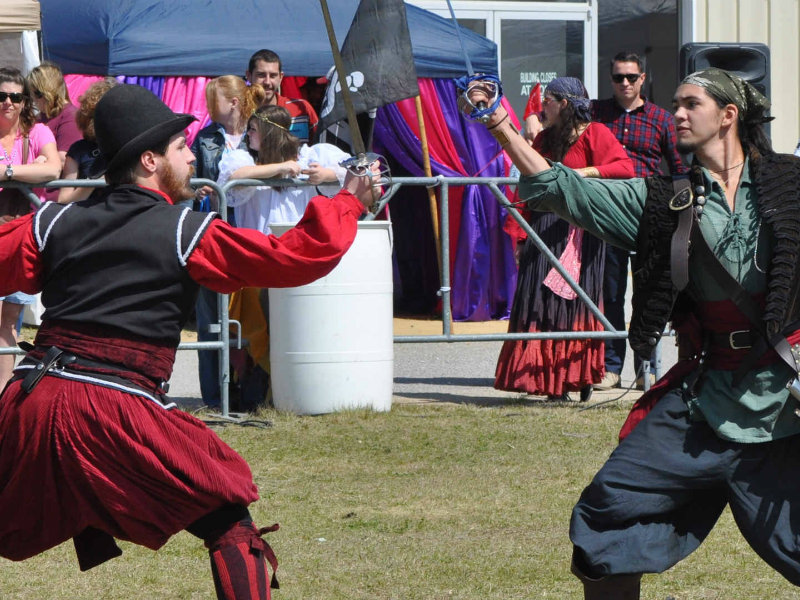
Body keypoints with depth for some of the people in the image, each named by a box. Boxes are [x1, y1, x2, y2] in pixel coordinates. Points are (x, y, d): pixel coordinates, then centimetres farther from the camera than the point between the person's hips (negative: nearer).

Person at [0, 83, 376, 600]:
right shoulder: (187, 232, 2)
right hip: (117, 414, -4)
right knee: (230, 526, 5)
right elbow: (302, 256, -1)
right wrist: (347, 204, 15)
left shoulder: (54, 223, 13)